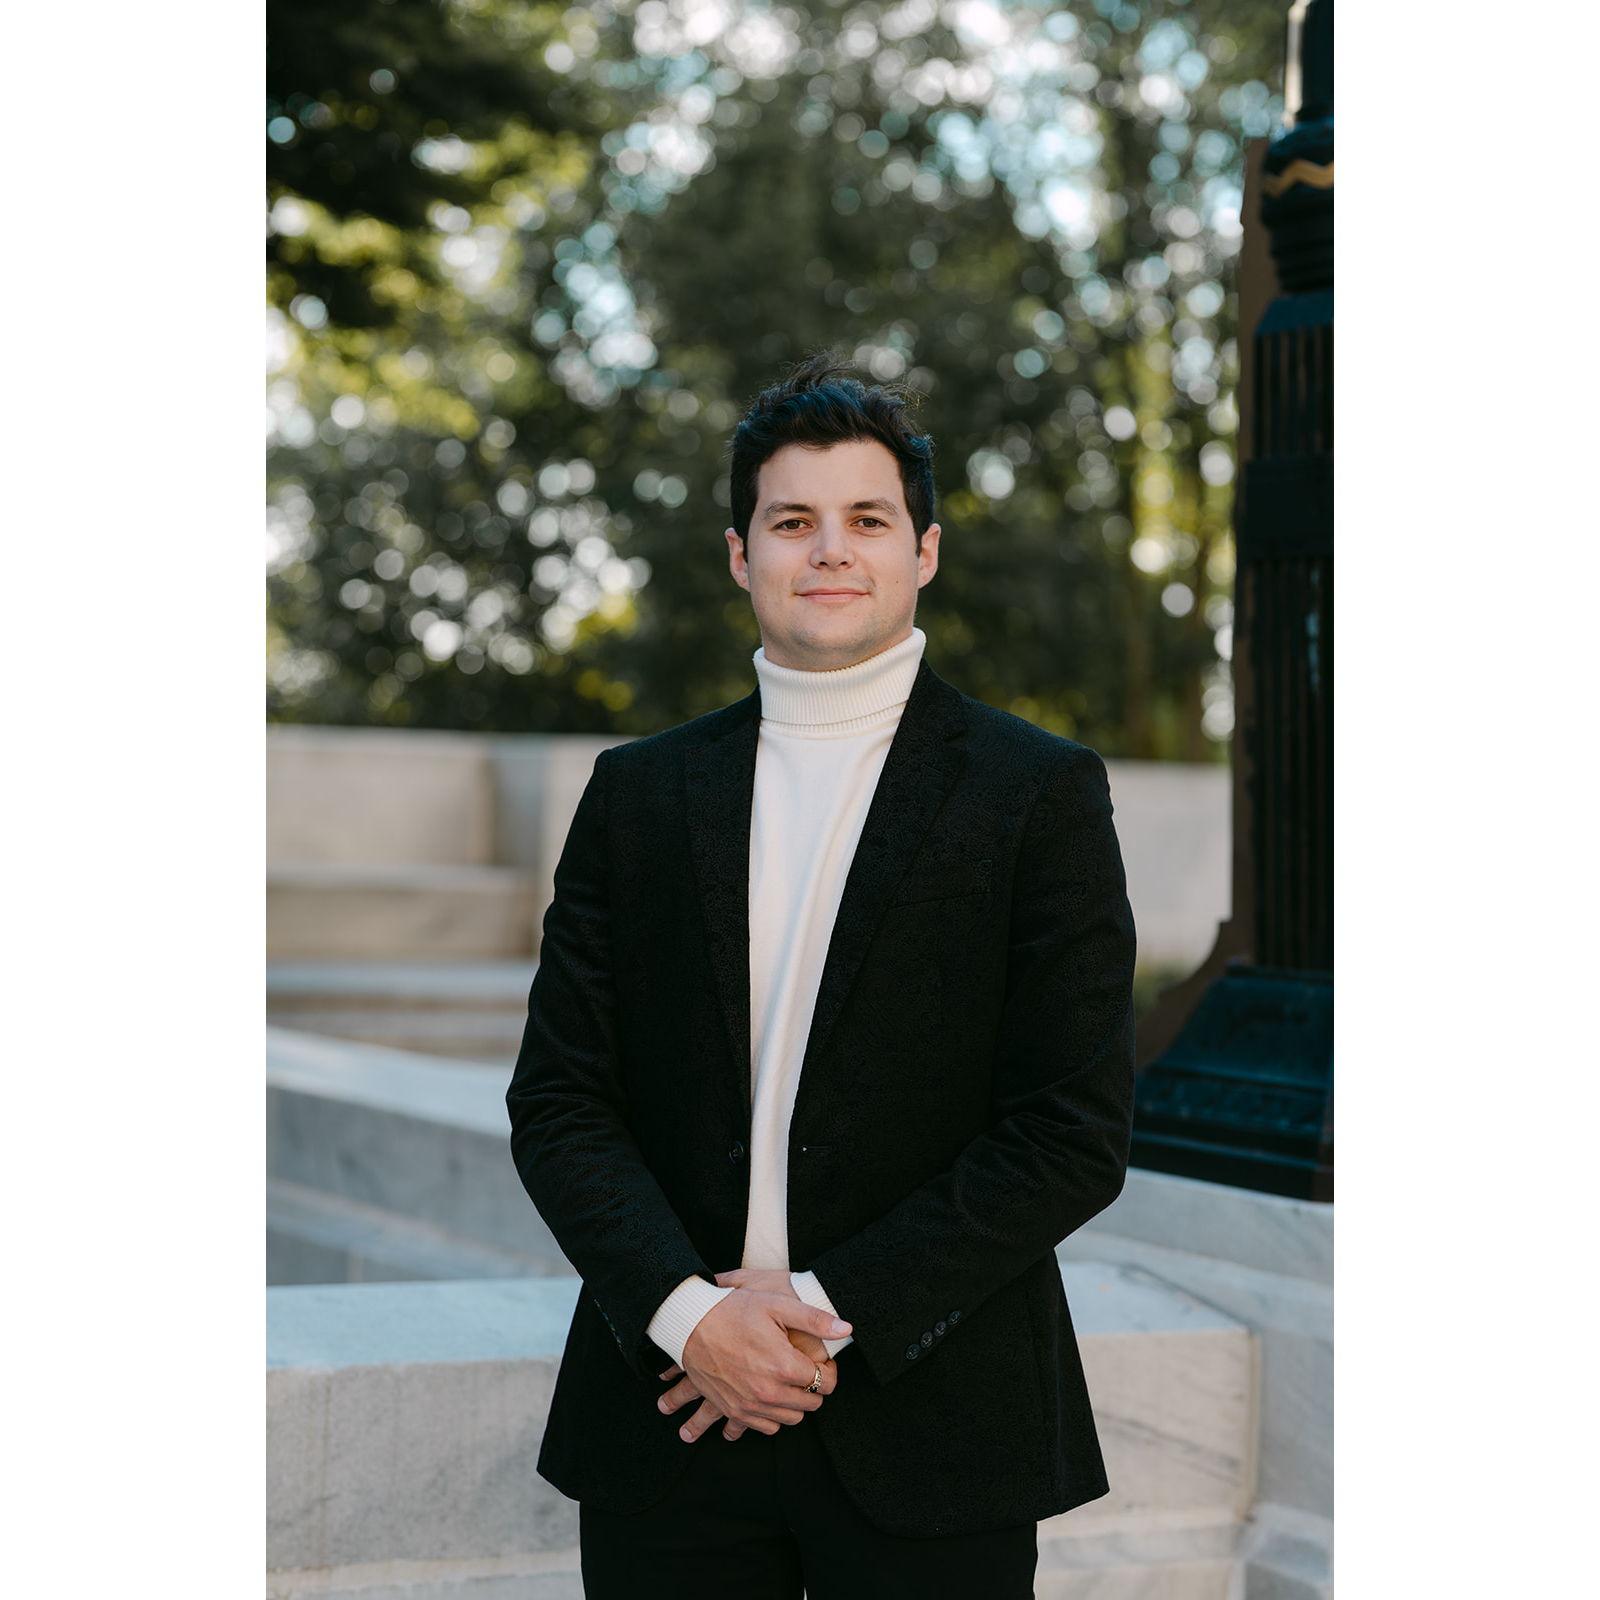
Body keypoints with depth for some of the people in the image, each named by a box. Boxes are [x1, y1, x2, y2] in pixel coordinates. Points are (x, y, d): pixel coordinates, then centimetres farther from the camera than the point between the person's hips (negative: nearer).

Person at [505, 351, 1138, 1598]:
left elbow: (1076, 1133, -7)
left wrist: (830, 1309, -12)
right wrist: (685, 1310, -11)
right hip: (671, 1422, 2)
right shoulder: (640, 792, 8)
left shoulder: (1040, 793, -1)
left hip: (927, 1437, -2)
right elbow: (558, 1100, 5)